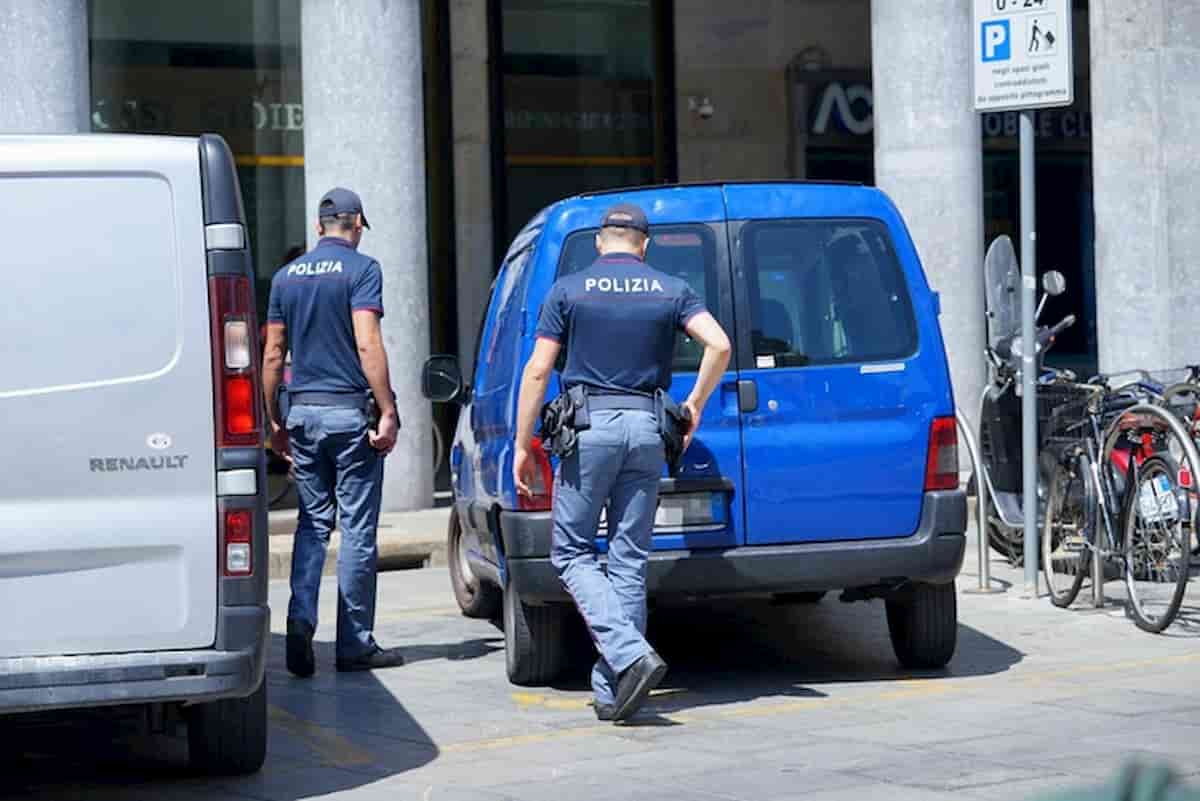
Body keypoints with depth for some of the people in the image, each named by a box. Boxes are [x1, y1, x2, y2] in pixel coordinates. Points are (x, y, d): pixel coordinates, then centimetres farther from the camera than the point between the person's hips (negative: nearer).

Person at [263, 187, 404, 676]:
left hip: (302, 412, 5)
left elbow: (272, 354, 12)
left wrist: (274, 419, 18)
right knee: (357, 529, 1)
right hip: (348, 412, -5)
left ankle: (301, 621, -8)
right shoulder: (361, 269, -6)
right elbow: (367, 345, -15)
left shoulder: (287, 276, 11)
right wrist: (387, 411, -14)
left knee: (312, 523, 11)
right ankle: (355, 644, 5)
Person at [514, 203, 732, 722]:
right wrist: (694, 405, 7)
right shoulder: (671, 291, 9)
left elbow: (537, 372, -1)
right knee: (629, 560, 8)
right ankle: (611, 691, 8)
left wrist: (522, 445, 3)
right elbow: (719, 344, -6)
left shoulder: (569, 291, 3)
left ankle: (629, 655, -14)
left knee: (572, 552, 6)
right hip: (646, 427, 3)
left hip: (589, 425, -3)